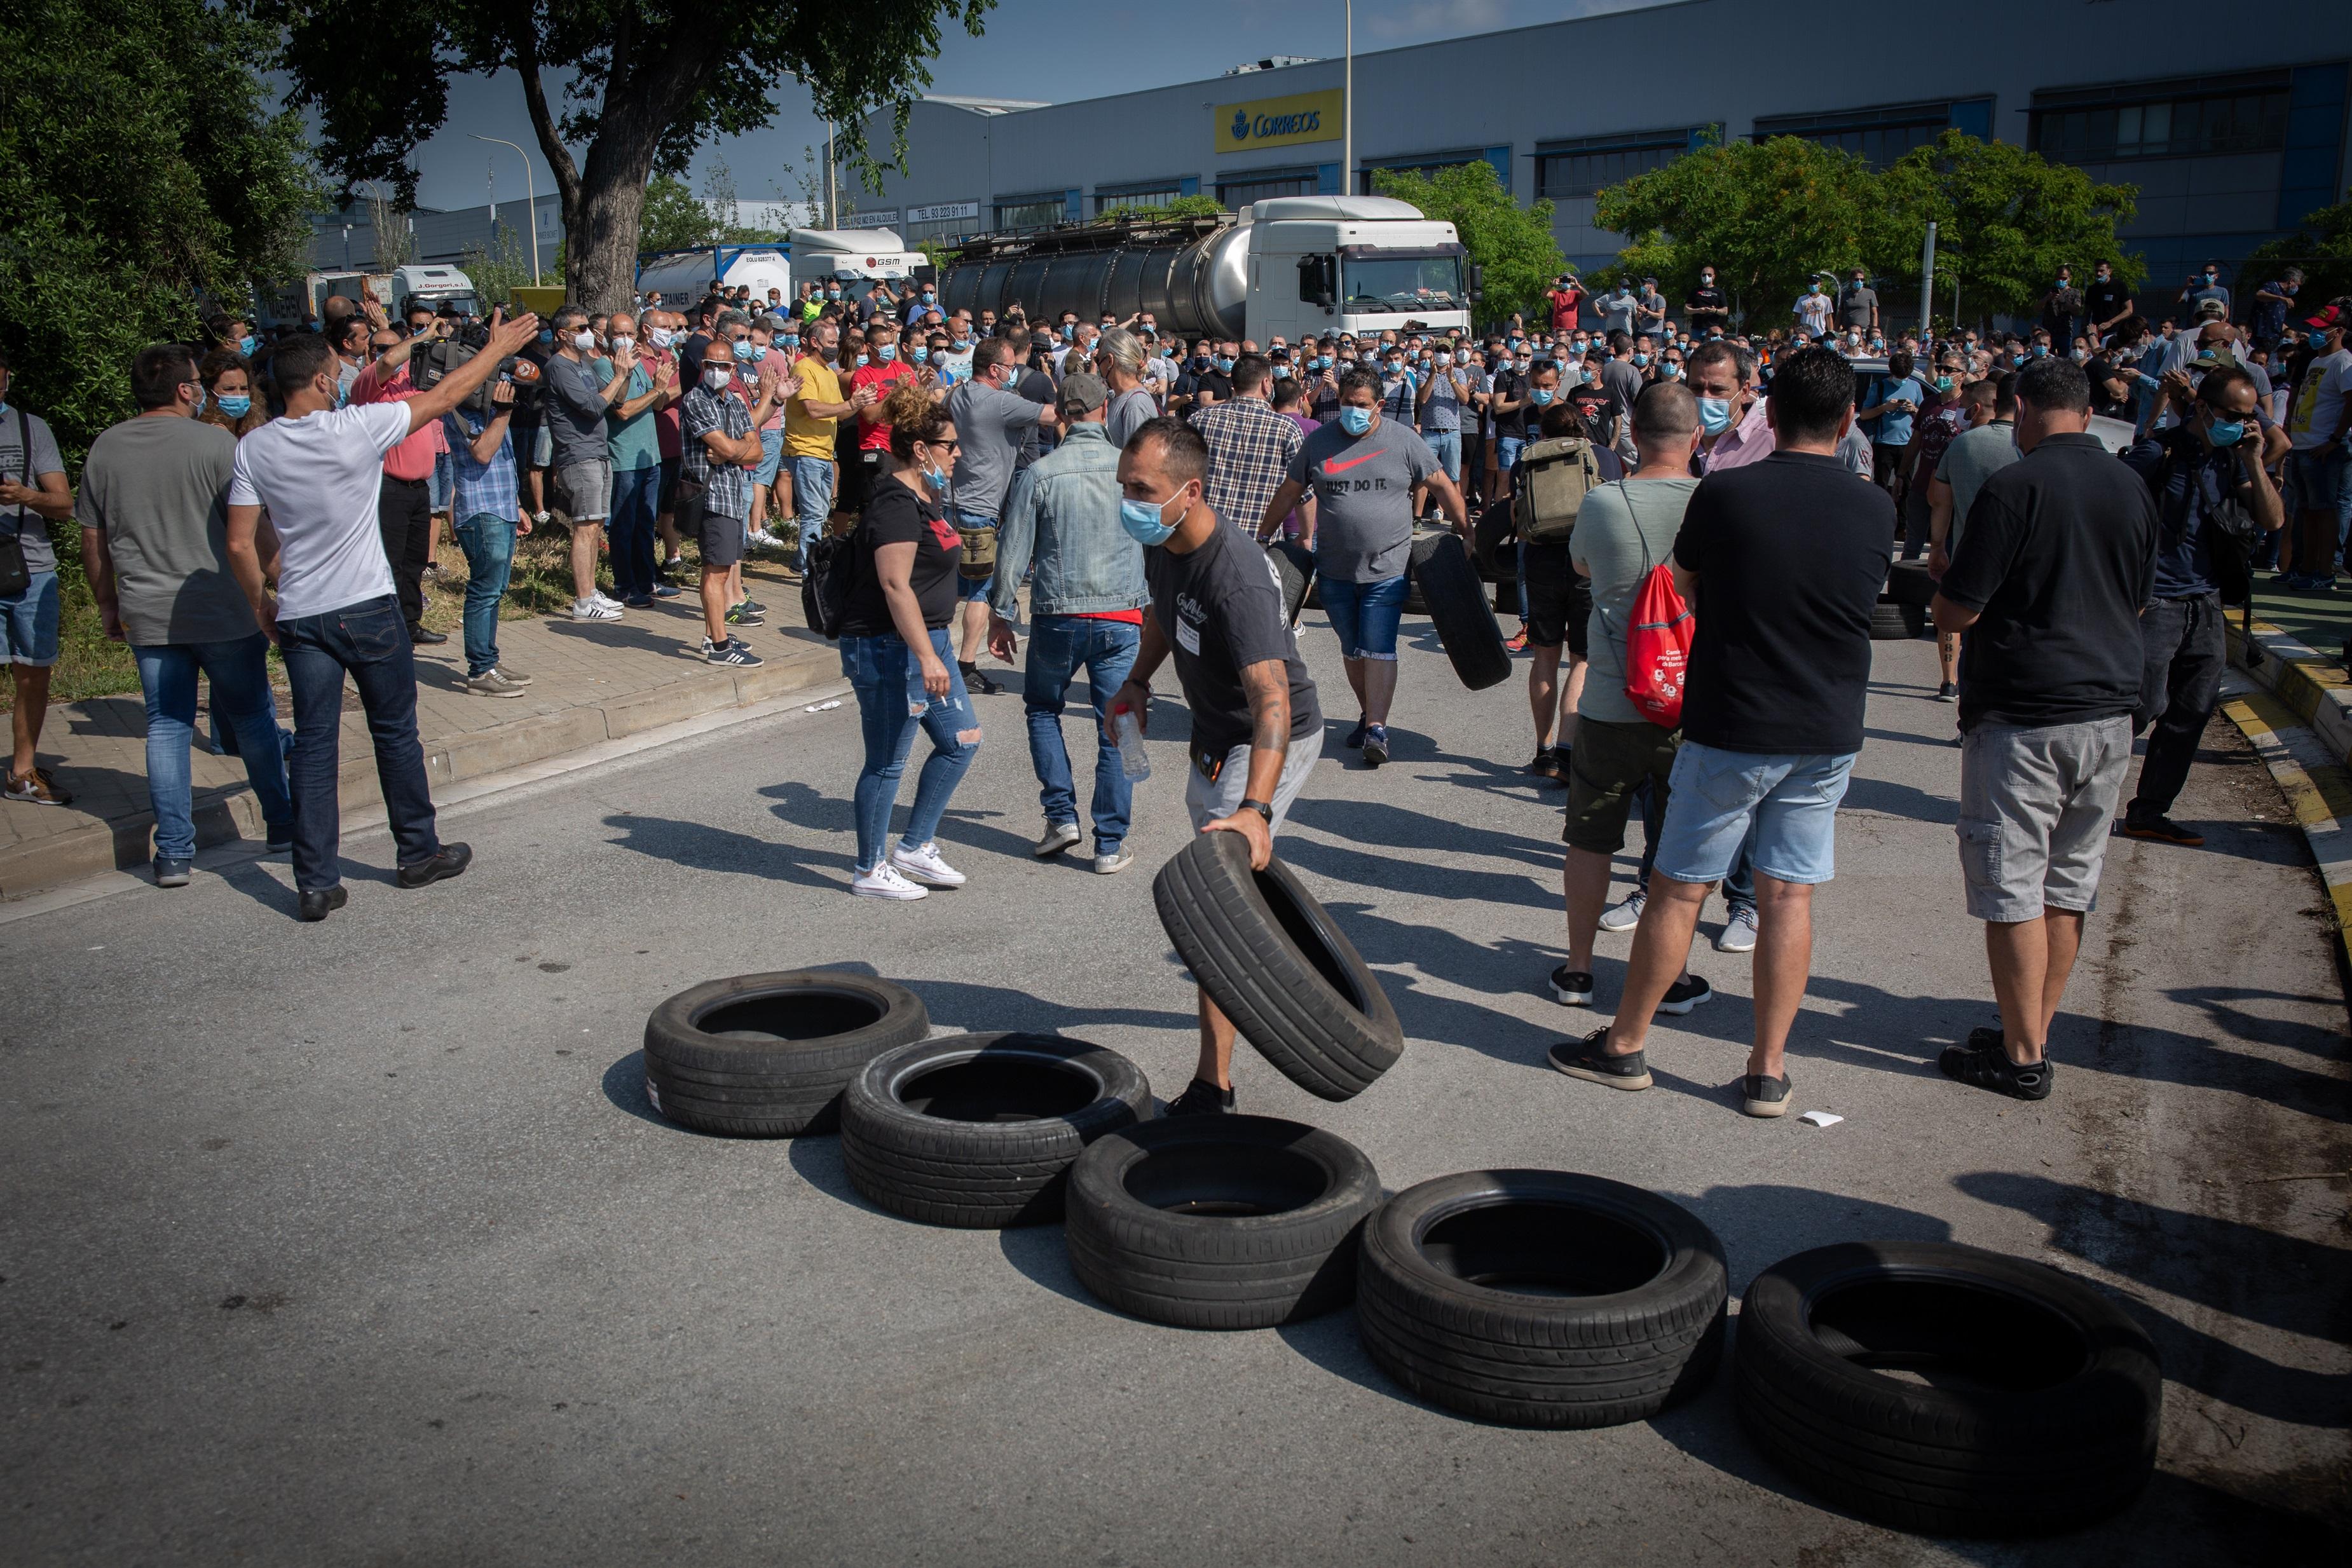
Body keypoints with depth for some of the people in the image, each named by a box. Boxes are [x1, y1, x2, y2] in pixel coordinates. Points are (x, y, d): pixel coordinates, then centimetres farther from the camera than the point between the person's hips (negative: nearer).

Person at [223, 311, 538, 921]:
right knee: (395, 733, 12)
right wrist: (498, 348, 12)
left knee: (313, 745, 6)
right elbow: (443, 396, -1)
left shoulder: (253, 449, -2)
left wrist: (261, 604, 15)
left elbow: (240, 545, -1)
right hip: (367, 610, -3)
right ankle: (420, 853, 24)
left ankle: (315, 883, 7)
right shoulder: (357, 428, -12)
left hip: (299, 618, 3)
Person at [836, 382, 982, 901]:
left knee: (961, 741, 13)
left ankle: (914, 847, 24)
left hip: (925, 642, 10)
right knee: (888, 763, 0)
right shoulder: (896, 504, -18)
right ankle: (871, 871, 15)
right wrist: (926, 656, -29)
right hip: (889, 649, -10)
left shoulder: (927, 498, 13)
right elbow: (895, 585, -25)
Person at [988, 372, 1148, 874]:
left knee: (1042, 709, 22)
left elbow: (1013, 551, -3)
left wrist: (1000, 616, 8)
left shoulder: (1039, 473, -6)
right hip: (1122, 617, 1)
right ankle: (1111, 845, 9)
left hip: (1058, 618, -1)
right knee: (1116, 729, 6)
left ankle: (1062, 814, 14)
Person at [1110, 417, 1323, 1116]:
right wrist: (1137, 681, 8)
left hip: (1270, 742, -9)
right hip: (1214, 736, 9)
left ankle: (1213, 1087, -11)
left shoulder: (1236, 578, -36)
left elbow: (1272, 698, -45)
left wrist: (1254, 808, -56)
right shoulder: (1163, 545, -9)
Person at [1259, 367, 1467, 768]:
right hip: (1334, 569, 3)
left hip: (1386, 569, -3)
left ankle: (1377, 729, -10)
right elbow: (1289, 493, 13)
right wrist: (1263, 536, 14)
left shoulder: (1403, 441, -2)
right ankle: (1369, 715, 26)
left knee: (1378, 649, -9)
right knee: (1351, 649, 12)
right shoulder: (1319, 442, 4)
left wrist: (1465, 533, 5)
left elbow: (1443, 486, 5)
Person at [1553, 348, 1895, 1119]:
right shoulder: (1875, 510, -2)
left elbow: (1685, 584, 4)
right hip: (1829, 735, 3)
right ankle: (1769, 1070, 14)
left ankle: (1624, 1045, 19)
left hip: (1731, 728, -3)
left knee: (1677, 889, 7)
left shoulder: (1724, 494, -12)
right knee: (1789, 897, 8)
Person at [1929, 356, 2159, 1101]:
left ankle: (2022, 1056, 6)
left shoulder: (2013, 488, -14)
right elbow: (2135, 600, 18)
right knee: (2071, 882, 14)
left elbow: (1955, 613, -14)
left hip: (2022, 716, -7)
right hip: (2110, 710, 7)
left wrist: (1939, 576, 8)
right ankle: (2032, 1031, 24)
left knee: (2011, 885, 1)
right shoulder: (2134, 489, 7)